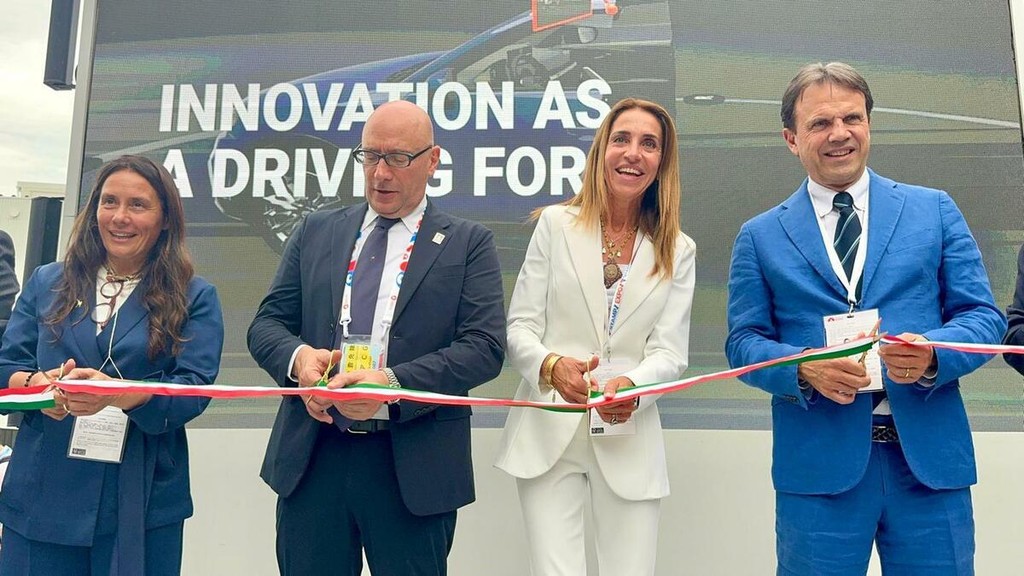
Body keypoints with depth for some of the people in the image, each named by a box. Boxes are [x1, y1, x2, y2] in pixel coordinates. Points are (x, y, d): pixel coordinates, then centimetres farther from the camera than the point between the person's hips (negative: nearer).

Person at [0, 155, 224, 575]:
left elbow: (195, 387, -10)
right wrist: (36, 384, -17)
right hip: (42, 497, 2)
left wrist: (118, 393, -29)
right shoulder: (47, 284, 11)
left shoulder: (193, 298, 1)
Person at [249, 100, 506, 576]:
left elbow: (485, 346, -8)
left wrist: (393, 384, -21)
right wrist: (297, 356, -13)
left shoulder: (468, 244, 2)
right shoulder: (316, 232, 11)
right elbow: (267, 323, 10)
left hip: (413, 468, -2)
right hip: (311, 460, 3)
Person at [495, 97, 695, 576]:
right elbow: (519, 326, 0)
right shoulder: (556, 224, 2)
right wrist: (551, 366, -21)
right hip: (551, 432, -1)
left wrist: (632, 385, -21)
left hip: (630, 438, 2)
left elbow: (669, 352, 0)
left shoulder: (678, 250, 8)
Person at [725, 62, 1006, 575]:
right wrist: (803, 367, -16)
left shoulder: (934, 210, 9)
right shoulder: (760, 236, 7)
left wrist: (933, 354, -15)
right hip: (818, 464, -1)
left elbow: (983, 316, 6)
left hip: (930, 459, 1)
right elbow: (743, 342, 4)